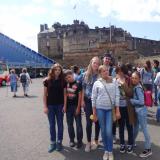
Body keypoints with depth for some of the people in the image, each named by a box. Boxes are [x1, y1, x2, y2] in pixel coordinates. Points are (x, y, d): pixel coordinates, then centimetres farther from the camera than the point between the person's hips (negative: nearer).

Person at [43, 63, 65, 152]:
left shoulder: (63, 81, -2)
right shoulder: (47, 80, -4)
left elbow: (64, 94, 1)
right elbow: (45, 94, -1)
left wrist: (65, 105, -5)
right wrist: (45, 106, -5)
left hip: (60, 105, 1)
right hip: (50, 105, 0)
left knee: (60, 124, 9)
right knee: (52, 124, 9)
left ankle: (59, 142, 24)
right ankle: (53, 142, 23)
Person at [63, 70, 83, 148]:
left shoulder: (78, 84, -8)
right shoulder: (66, 84, 3)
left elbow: (80, 96, -8)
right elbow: (65, 95, 6)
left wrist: (78, 107, -10)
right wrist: (65, 106, 1)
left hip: (76, 106, -4)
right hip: (68, 106, 4)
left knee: (78, 124, 4)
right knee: (70, 124, 12)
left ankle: (79, 140, 17)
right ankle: (71, 139, 26)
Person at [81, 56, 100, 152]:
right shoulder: (86, 74, 2)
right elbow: (83, 88, 5)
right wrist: (82, 100, 1)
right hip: (88, 100, 1)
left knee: (97, 121, 11)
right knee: (89, 122, 4)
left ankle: (96, 141, 27)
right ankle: (89, 142, 20)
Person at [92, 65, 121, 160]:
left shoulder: (114, 82, 1)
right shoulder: (97, 83, 0)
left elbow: (117, 96, 1)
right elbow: (93, 97, 2)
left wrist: (117, 110, -3)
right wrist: (94, 110, 1)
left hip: (110, 109, 0)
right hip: (100, 108, 1)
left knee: (109, 131, -5)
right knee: (103, 131, 9)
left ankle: (110, 151, 16)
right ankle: (106, 150, 27)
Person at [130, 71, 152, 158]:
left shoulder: (138, 88, -22)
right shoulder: (135, 87, 4)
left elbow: (141, 102, -24)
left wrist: (131, 100, -18)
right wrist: (132, 100, 1)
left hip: (141, 111, -9)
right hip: (137, 110, 9)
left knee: (144, 129, 2)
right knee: (136, 127, 23)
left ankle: (148, 149, 15)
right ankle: (132, 143, 41)